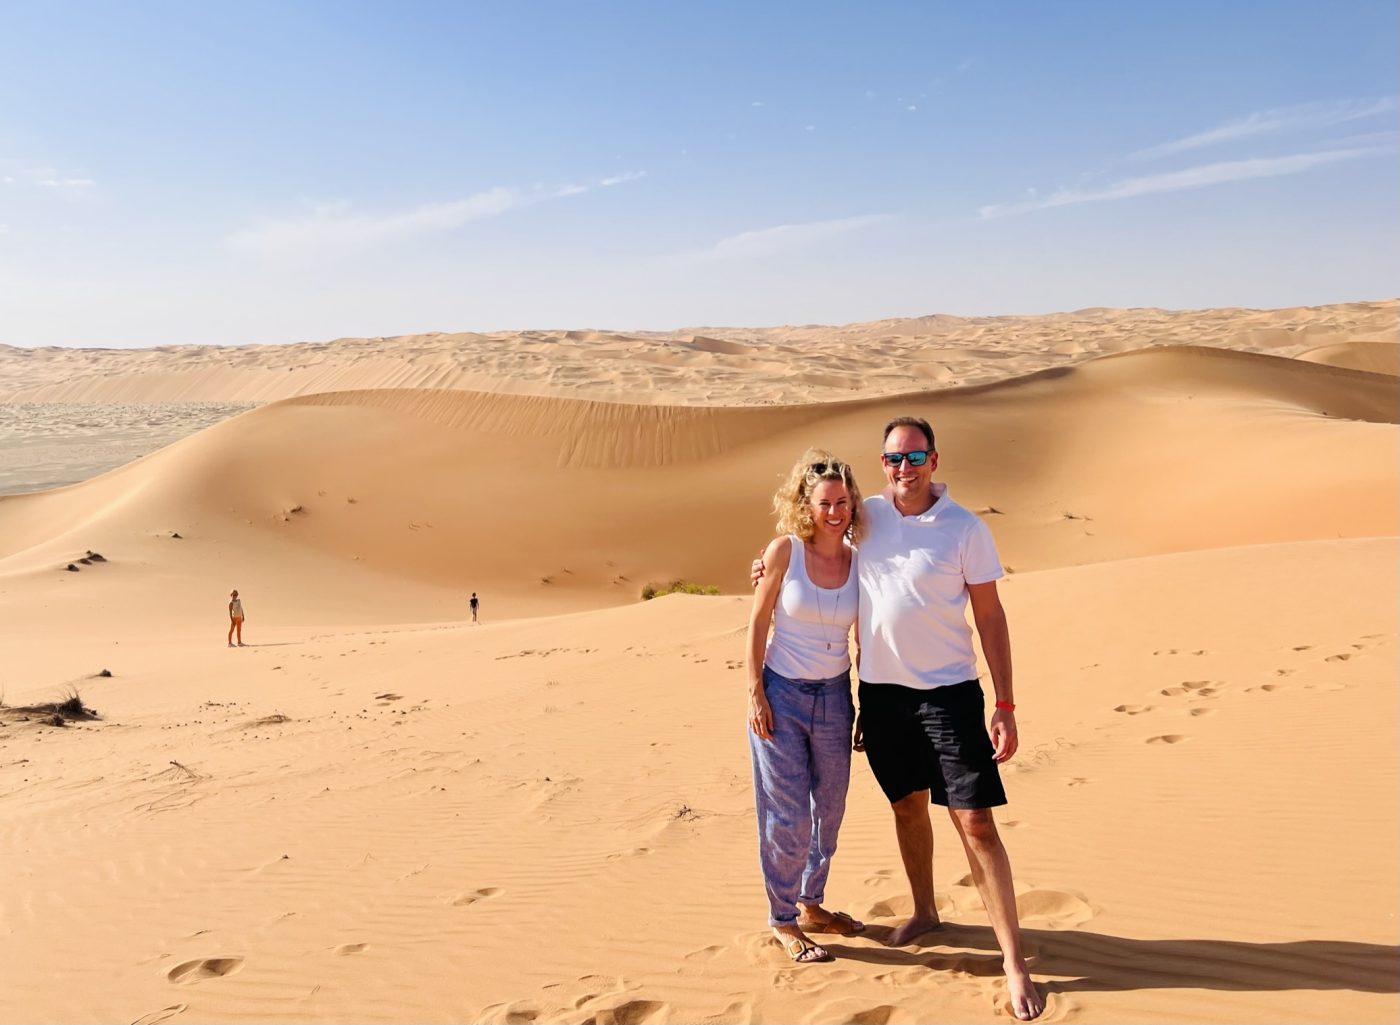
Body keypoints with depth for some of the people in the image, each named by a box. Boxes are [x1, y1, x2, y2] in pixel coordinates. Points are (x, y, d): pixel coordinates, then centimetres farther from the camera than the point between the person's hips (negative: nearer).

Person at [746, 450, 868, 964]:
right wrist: (755, 694, -10)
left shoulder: (859, 559, -3)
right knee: (789, 815, 2)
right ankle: (783, 921, 21)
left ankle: (812, 905, 35)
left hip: (834, 695, 4)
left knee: (830, 809, 15)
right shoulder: (785, 550, -12)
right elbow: (758, 623, -7)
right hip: (782, 694, -4)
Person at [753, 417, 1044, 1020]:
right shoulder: (867, 516, 2)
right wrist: (775, 561, 6)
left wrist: (1006, 706, -9)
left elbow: (990, 617, -5)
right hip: (881, 691, 4)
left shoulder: (965, 529, -8)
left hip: (948, 692, -4)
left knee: (975, 822, -6)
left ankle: (1014, 963, 2)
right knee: (907, 805, 18)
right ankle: (924, 914, 39)